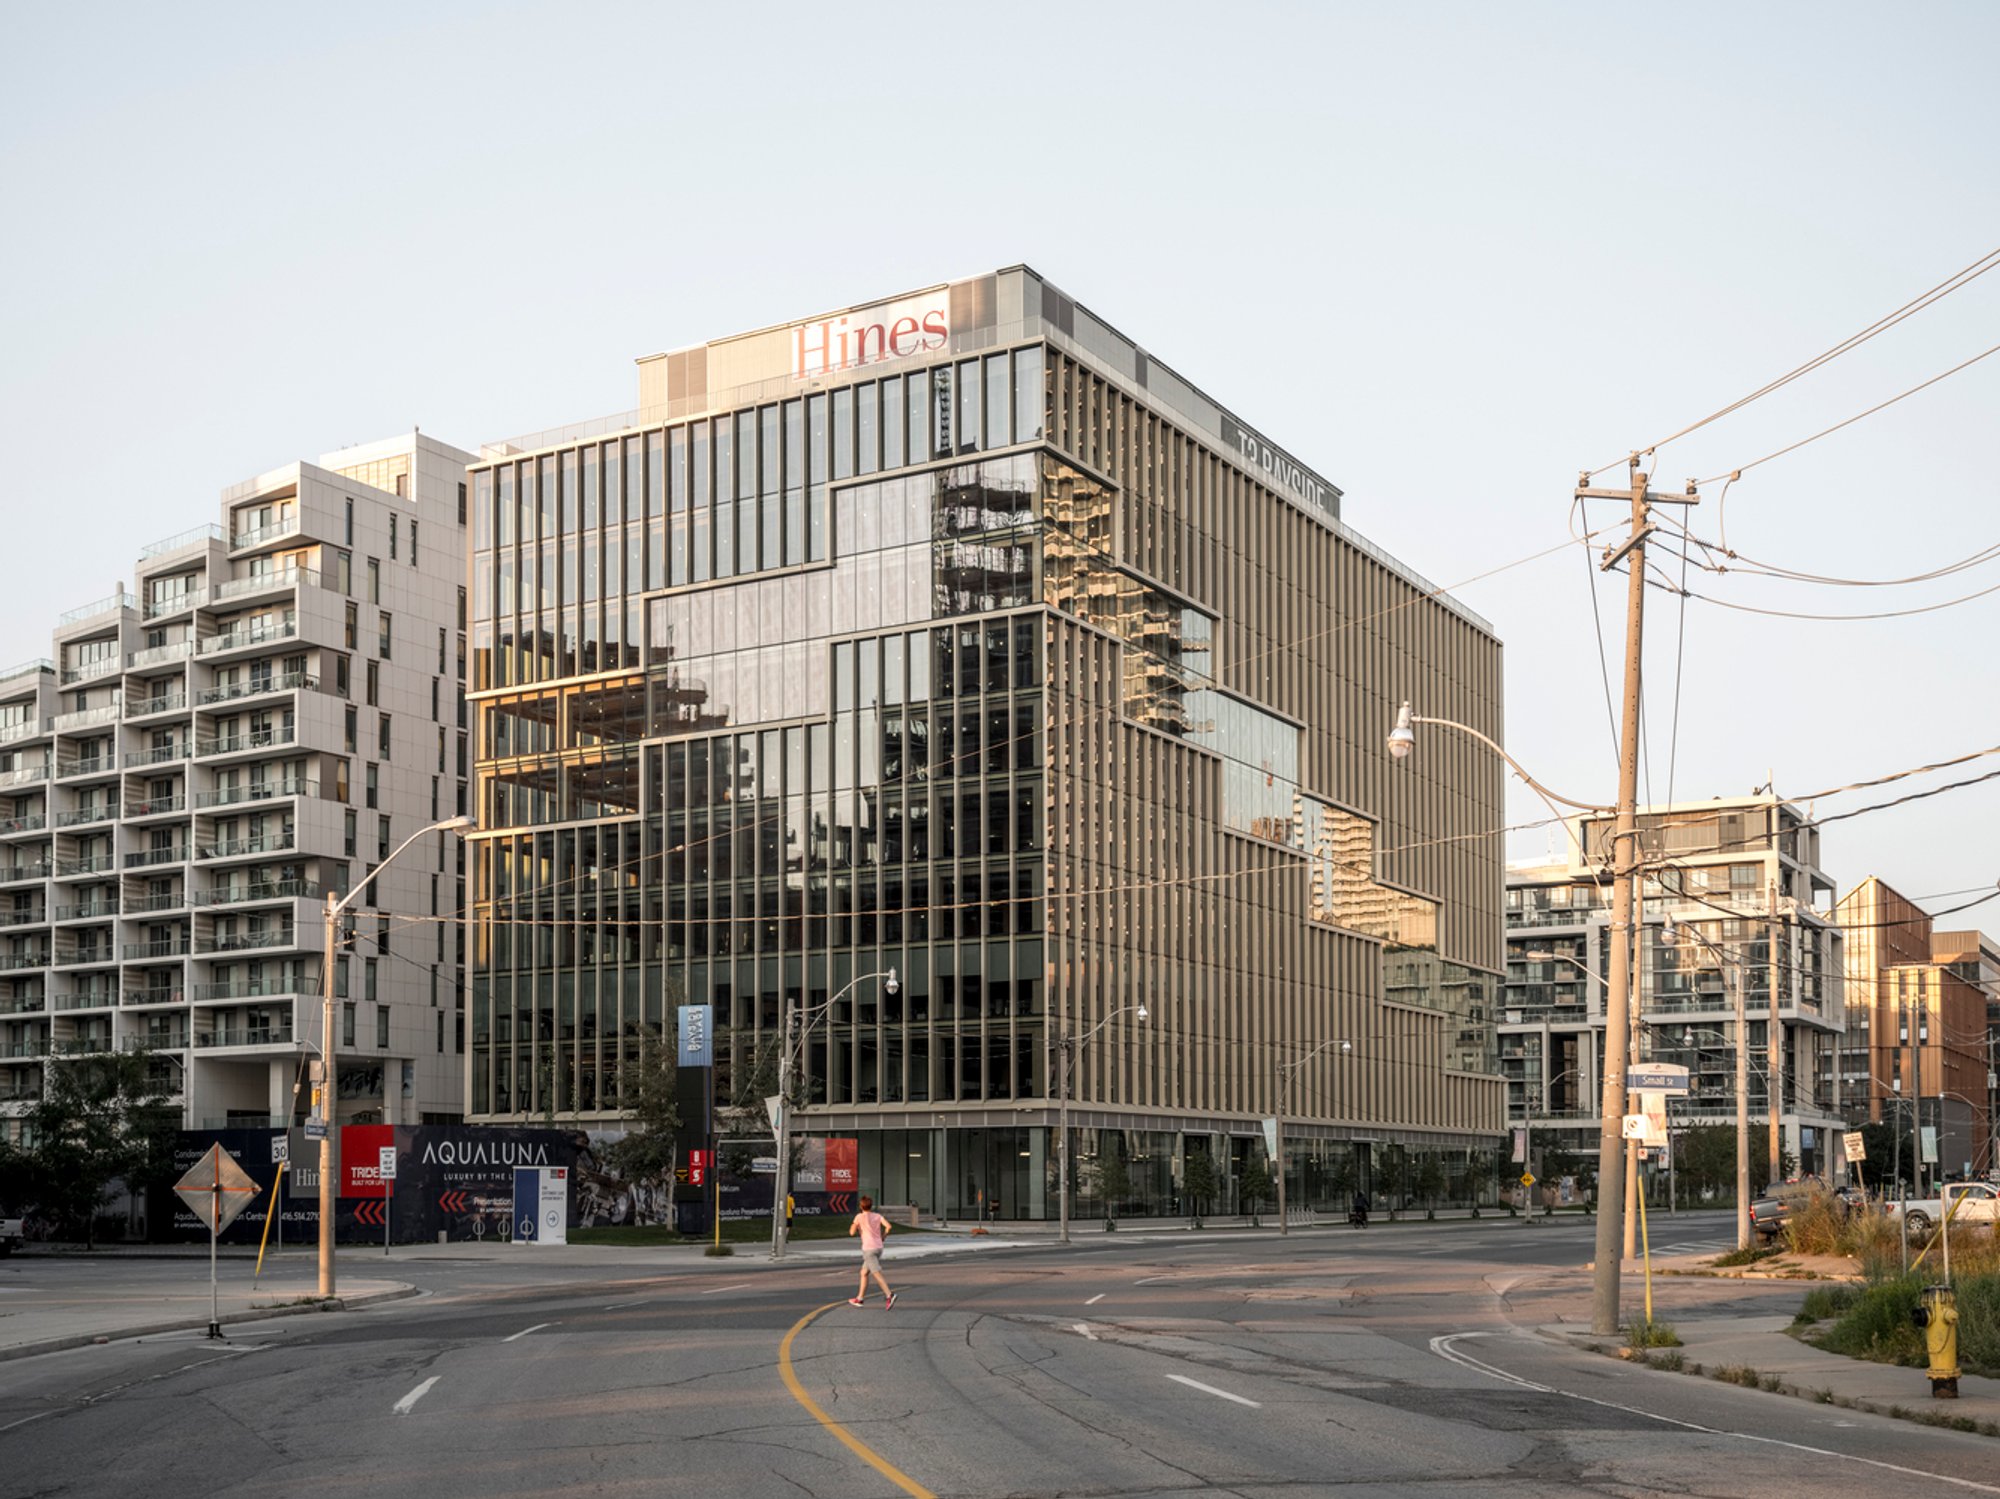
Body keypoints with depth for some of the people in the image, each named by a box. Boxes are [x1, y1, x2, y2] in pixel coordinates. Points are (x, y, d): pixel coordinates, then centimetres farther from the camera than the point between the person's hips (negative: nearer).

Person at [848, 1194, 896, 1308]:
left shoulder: (859, 1217, -2)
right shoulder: (877, 1216, 8)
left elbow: (852, 1232, -4)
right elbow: (888, 1226, -6)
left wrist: (852, 1226, 17)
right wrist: (883, 1236, 10)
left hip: (868, 1249, -6)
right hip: (878, 1248, 6)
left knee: (877, 1274, -13)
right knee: (864, 1273, 19)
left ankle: (889, 1296, -28)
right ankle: (860, 1298, 24)